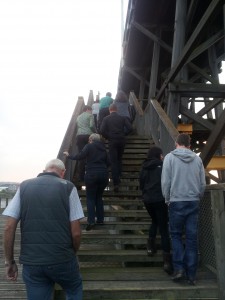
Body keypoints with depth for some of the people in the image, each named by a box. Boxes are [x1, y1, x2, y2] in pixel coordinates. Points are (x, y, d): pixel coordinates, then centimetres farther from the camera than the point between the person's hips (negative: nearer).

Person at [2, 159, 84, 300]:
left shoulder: (24, 186, 3)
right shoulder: (68, 187, -4)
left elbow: (9, 228, -1)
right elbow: (76, 232, -8)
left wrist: (10, 261, 9)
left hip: (30, 262, 2)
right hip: (62, 260, -2)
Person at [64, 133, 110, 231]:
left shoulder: (89, 146, -2)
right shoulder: (103, 148, 12)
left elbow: (80, 156, -9)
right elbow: (108, 162, 13)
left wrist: (69, 155, 4)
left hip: (92, 175, -5)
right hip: (103, 175, 5)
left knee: (90, 198, 3)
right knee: (99, 197, 17)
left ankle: (91, 222, -4)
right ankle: (100, 219, 17)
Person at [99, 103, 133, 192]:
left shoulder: (106, 118, 0)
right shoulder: (122, 118, 4)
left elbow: (102, 131, -10)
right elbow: (130, 128, -5)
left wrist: (107, 137, 6)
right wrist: (123, 134, 10)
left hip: (112, 141, -2)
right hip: (122, 141, 2)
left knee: (113, 161, 0)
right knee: (119, 159, 23)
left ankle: (116, 183, -5)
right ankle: (118, 176, 23)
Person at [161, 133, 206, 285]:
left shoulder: (170, 157, -4)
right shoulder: (197, 159, 4)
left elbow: (165, 182, -7)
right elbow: (203, 183, 6)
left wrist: (167, 199, 7)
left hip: (177, 202, -2)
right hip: (194, 202, 3)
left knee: (176, 235, 13)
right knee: (192, 238, 8)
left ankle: (179, 268, 5)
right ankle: (191, 274, 13)